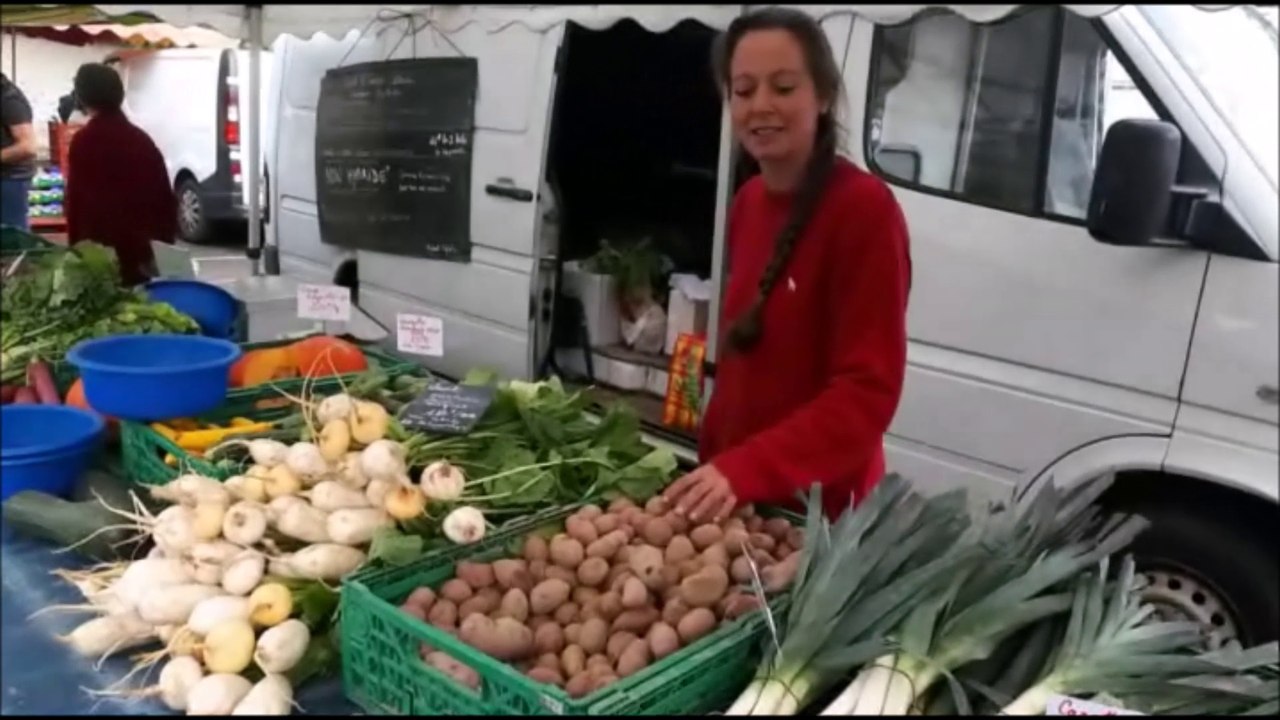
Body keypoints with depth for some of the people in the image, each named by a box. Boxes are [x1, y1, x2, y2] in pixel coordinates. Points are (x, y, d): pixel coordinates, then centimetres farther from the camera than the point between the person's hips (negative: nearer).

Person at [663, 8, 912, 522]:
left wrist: (744, 470, -30)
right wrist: (714, 461, 7)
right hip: (731, 493, 6)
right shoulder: (748, 202, 4)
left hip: (815, 507, -6)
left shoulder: (864, 209, -17)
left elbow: (868, 392, -21)